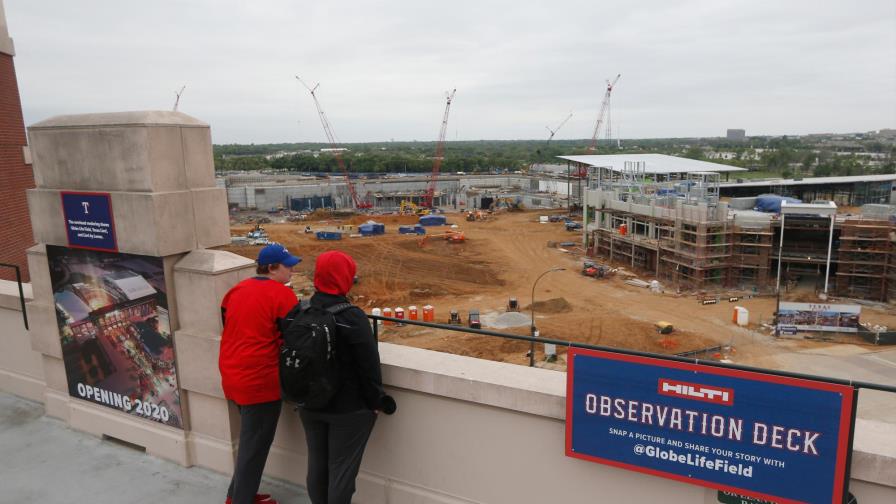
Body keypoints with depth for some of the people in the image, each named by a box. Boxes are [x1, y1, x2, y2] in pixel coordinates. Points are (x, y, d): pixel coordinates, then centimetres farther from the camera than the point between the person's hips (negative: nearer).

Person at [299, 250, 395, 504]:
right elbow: (369, 366, -19)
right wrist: (376, 401, -5)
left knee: (317, 462, 20)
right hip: (348, 408, -6)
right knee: (342, 468, 7)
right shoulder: (352, 317, -22)